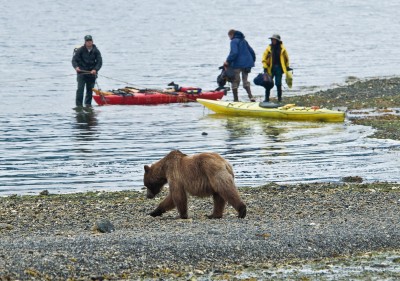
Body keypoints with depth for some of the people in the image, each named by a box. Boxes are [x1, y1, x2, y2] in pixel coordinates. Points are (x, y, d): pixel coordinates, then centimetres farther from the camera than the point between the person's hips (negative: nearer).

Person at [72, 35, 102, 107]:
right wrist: (76, 67, -24)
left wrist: (95, 69, -18)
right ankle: (78, 104, -9)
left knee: (90, 89, 6)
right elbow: (74, 60, -4)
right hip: (81, 72, -2)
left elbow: (99, 62, -1)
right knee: (80, 88, -11)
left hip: (91, 73, 2)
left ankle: (88, 104, 17)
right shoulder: (80, 50, -3)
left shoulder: (96, 51, 2)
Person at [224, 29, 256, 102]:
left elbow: (234, 53, -22)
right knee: (245, 81, 14)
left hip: (238, 64, -7)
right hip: (247, 64, 7)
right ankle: (251, 97, -2)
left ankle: (236, 99, 3)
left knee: (235, 82, 2)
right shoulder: (243, 40, 17)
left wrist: (228, 61, -16)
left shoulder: (234, 41, -8)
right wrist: (252, 61, 23)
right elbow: (252, 52, 17)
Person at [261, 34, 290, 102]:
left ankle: (279, 98, 12)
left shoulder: (282, 48, 0)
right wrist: (265, 67, -5)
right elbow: (264, 58, 1)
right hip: (270, 68, 1)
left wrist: (287, 66, 15)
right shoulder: (269, 48, -1)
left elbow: (286, 58, 13)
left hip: (279, 68, -1)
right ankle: (267, 98, 8)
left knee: (278, 84, 0)